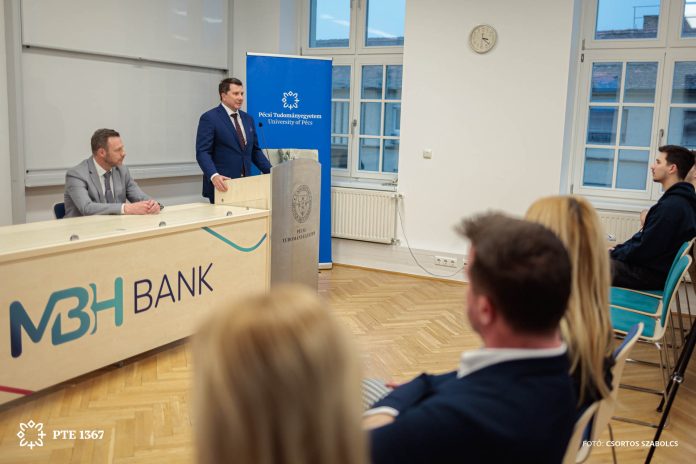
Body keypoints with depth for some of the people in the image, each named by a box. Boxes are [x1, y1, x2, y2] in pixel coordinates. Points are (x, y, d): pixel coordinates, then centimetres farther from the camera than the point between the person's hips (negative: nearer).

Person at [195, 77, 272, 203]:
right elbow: (203, 152, -12)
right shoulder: (209, 118, -5)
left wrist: (271, 172, 7)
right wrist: (214, 176, -29)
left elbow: (255, 150, 19)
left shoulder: (248, 119, 15)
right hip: (222, 184, -5)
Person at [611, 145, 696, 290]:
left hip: (651, 274, -10)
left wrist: (614, 253, -8)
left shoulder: (672, 206, -23)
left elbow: (644, 249, -23)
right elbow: (643, 238, 15)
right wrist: (616, 251, 7)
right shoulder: (676, 200, 12)